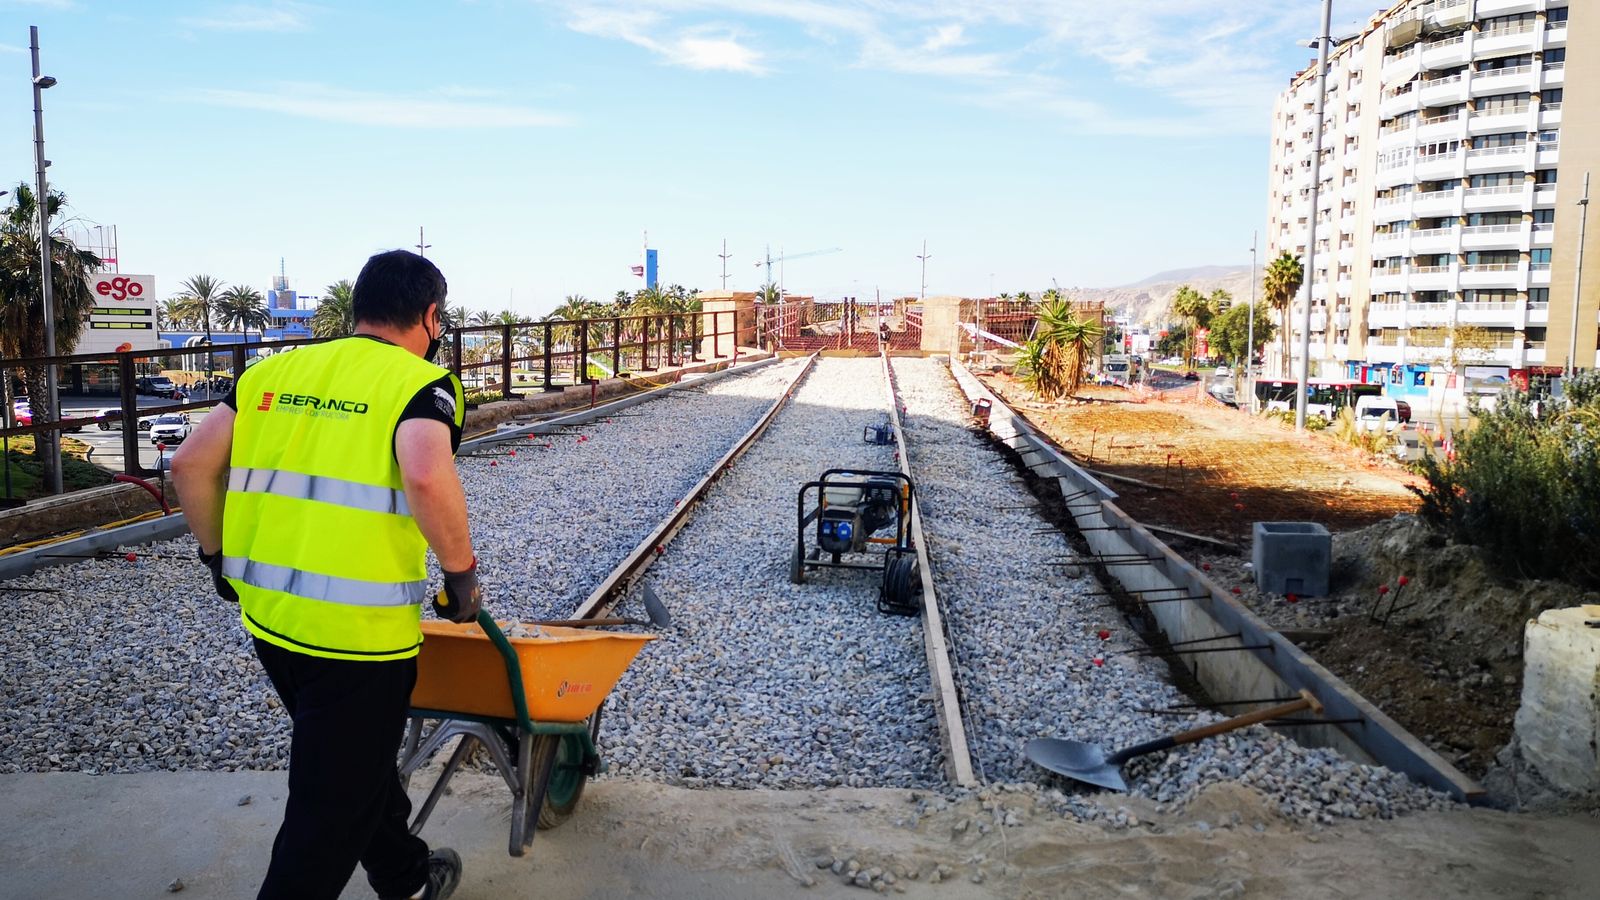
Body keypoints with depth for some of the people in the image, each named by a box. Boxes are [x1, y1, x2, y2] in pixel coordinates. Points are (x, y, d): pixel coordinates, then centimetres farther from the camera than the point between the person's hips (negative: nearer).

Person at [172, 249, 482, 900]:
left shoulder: (274, 373, 9)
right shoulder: (418, 382, -9)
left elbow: (192, 464, 7)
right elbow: (427, 478, -28)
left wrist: (219, 556, 20)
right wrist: (462, 573, -14)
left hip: (265, 611, 7)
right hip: (359, 627, -7)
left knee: (359, 756, 27)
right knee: (330, 809, 8)